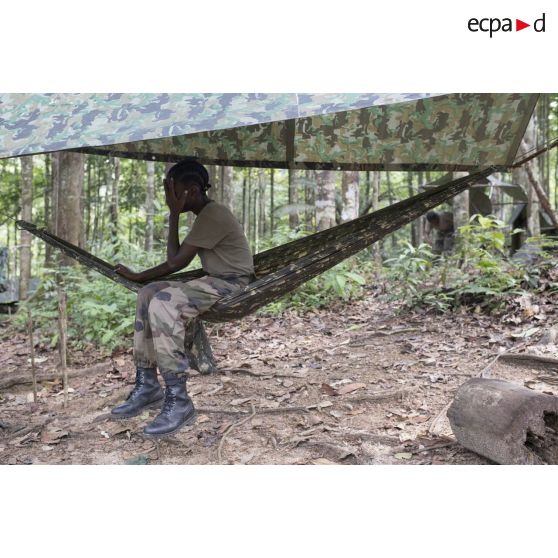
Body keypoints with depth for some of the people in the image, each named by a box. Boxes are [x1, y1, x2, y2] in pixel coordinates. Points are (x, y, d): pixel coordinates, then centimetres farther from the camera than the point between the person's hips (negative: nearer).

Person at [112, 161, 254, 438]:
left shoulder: (213, 215, -17)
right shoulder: (205, 214, 13)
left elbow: (175, 262, -16)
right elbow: (176, 261, 15)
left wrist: (174, 214, -10)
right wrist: (138, 276, 10)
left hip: (232, 285, -10)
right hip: (213, 281, 10)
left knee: (164, 303, -27)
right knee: (148, 292, 1)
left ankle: (178, 401, -24)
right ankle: (147, 386, 1)